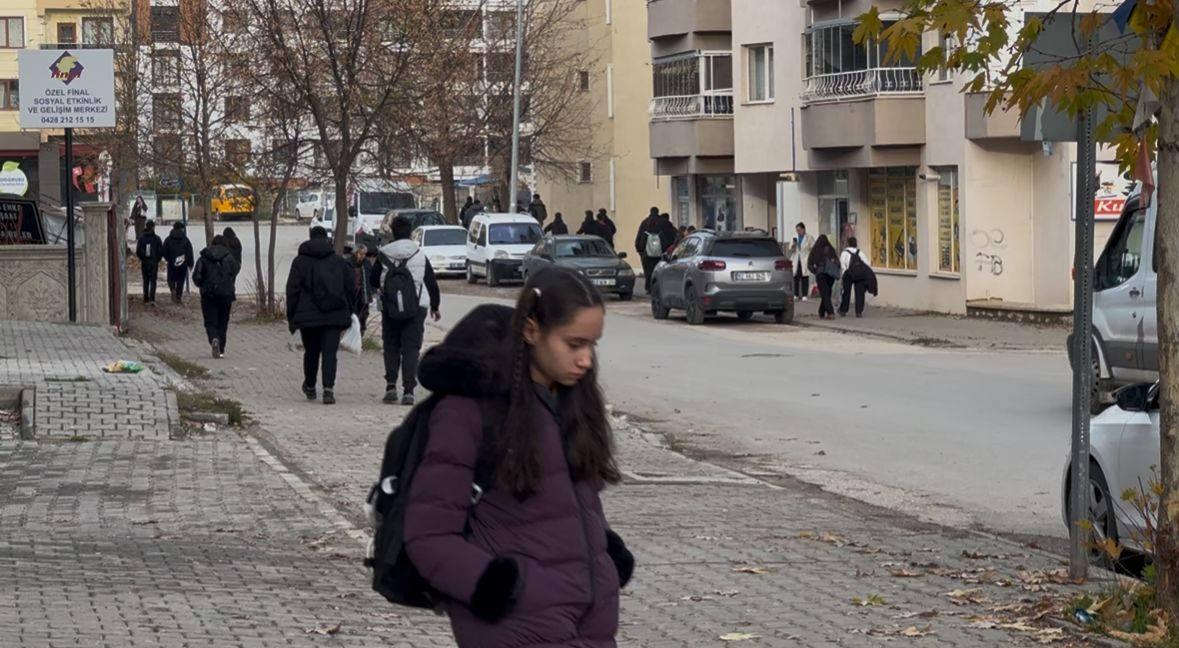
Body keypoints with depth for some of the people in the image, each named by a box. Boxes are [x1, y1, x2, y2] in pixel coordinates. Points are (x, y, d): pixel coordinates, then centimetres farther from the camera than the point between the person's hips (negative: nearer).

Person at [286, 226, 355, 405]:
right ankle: (328, 388, -20)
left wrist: (291, 316, 7)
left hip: (308, 316, 0)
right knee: (330, 353, -4)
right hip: (334, 316, 0)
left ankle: (310, 387, 31)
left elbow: (292, 290, 1)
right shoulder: (340, 261, 7)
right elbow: (351, 288, 8)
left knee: (311, 352, 16)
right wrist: (349, 313, 17)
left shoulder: (300, 261, 2)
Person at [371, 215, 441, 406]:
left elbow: (373, 281, 7)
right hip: (416, 308, 0)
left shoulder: (383, 256, -1)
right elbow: (432, 283, 6)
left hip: (390, 309, 0)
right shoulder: (420, 256, 1)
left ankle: (391, 385, 3)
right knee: (411, 348, 1)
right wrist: (435, 306, 19)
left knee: (391, 346, 13)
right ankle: (408, 389, -9)